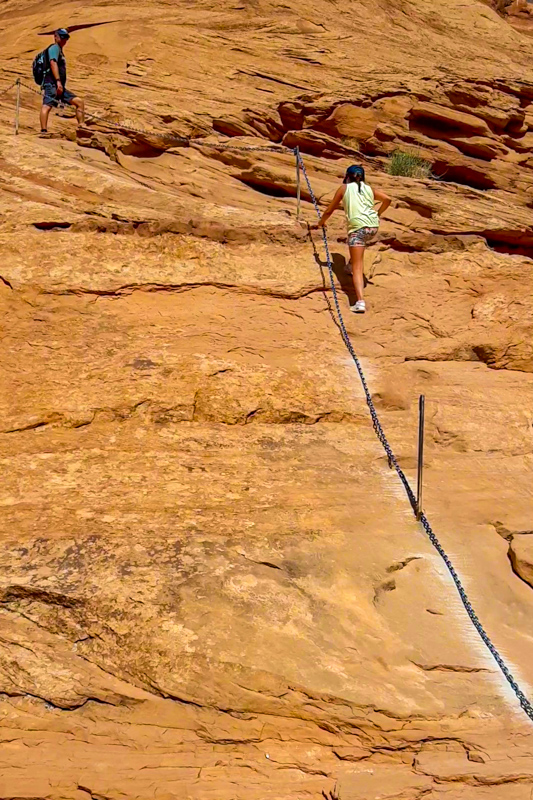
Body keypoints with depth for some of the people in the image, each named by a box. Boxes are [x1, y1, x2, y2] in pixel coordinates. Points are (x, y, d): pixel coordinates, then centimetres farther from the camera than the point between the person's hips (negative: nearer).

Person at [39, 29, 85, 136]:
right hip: (51, 84, -10)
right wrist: (58, 81, -27)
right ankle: (44, 131, -38)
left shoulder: (59, 50, 30)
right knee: (47, 105, -22)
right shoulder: (55, 48, 1)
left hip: (60, 87, 10)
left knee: (79, 102, 4)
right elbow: (53, 63, -16)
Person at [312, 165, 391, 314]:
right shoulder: (369, 189, 21)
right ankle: (352, 263, 45)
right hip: (373, 226, 5)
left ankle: (360, 302, -21)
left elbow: (329, 211, 16)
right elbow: (387, 199, 9)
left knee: (357, 268, -8)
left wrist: (320, 223, 33)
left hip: (358, 227, -5)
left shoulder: (344, 188, 13)